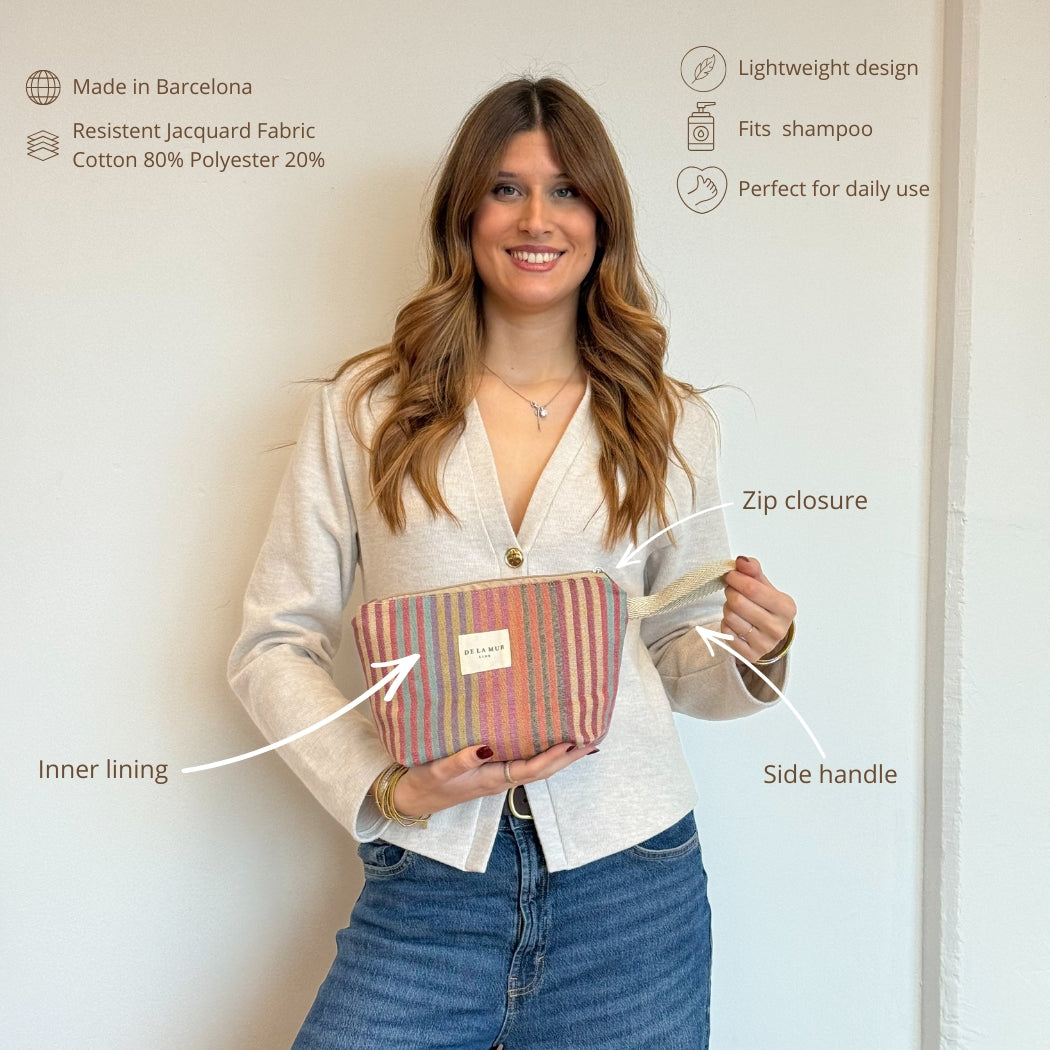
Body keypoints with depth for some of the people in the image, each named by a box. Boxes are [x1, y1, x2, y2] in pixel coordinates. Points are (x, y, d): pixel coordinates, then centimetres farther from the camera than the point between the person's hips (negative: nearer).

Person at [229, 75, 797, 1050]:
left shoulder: (669, 423, 7)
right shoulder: (364, 406, 2)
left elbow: (674, 661, 13)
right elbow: (272, 645, 1)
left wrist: (750, 651, -8)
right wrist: (385, 786, -12)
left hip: (628, 883, 2)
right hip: (426, 884, -1)